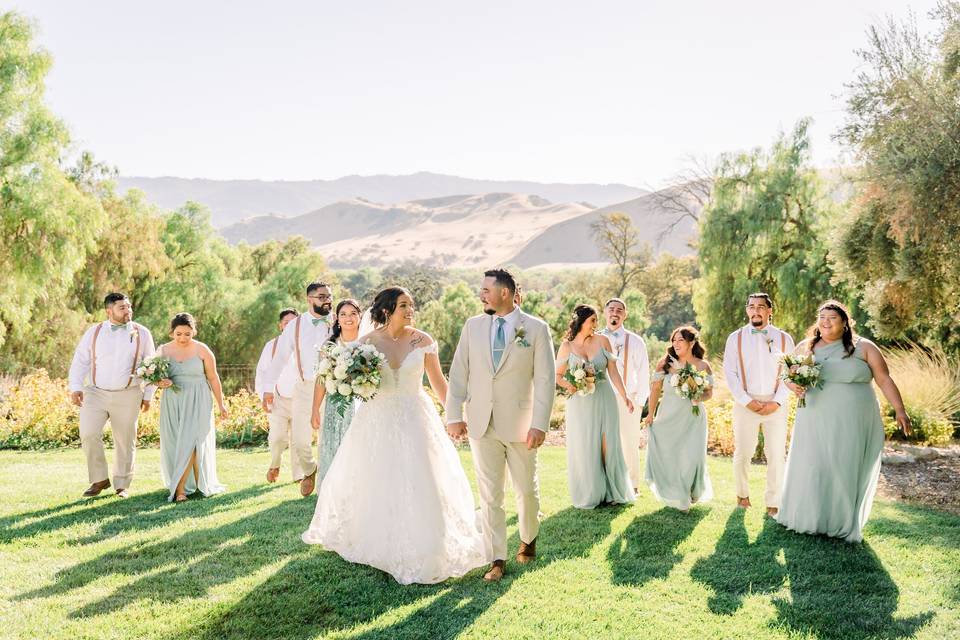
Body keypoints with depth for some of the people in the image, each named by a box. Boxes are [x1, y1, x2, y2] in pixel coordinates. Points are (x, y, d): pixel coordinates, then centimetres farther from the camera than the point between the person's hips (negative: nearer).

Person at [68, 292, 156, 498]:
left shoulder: (142, 334, 2)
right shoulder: (94, 332, 4)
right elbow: (80, 361, 7)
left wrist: (148, 395, 5)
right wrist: (75, 387, -5)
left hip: (127, 396, 0)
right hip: (95, 393, 0)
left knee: (125, 441, 5)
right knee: (89, 435, -16)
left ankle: (122, 485, 20)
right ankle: (100, 479, 3)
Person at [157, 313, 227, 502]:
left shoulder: (202, 350, -4)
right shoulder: (163, 350, 3)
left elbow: (213, 378, 3)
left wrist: (221, 404, 6)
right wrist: (161, 383, -14)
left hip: (197, 402, -3)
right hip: (172, 402, 3)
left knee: (190, 442, -10)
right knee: (173, 443, 3)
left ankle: (180, 487, -6)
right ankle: (190, 483, 17)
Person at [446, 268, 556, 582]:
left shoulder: (536, 328, -3)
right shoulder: (473, 326, 5)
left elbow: (545, 379, -6)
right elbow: (459, 373, 5)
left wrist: (540, 424, -13)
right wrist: (454, 415, -1)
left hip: (519, 424, -2)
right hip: (481, 424, 2)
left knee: (527, 489, 12)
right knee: (490, 494, 3)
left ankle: (528, 540, 38)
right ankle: (497, 559, 13)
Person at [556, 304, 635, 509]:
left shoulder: (603, 341, 0)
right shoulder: (567, 346, -2)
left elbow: (613, 371, -2)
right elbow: (558, 375, 4)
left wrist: (624, 396, -8)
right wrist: (569, 386, -17)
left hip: (604, 400, 1)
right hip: (580, 403, -1)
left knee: (608, 445, 6)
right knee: (583, 448, 4)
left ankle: (611, 492, 19)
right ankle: (588, 494, 18)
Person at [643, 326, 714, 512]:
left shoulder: (703, 366, -3)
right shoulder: (665, 362, -3)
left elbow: (709, 392, 6)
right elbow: (655, 388, 3)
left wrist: (699, 398, -16)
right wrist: (651, 414, 4)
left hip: (693, 418, -1)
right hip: (668, 417, 1)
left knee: (692, 456, -4)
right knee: (665, 454, 0)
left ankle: (692, 492, 26)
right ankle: (676, 496, 23)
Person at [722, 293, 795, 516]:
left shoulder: (783, 338, 5)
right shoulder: (735, 338, 4)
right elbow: (729, 372, 0)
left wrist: (777, 401, -8)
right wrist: (747, 401, -9)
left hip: (775, 404, 0)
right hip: (746, 403, 0)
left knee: (776, 455, 0)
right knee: (742, 453, 5)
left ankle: (773, 504, 11)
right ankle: (742, 495, 25)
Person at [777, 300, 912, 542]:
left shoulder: (863, 348, -1)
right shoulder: (806, 347, 7)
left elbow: (884, 380, -1)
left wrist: (900, 410, -8)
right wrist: (794, 386, -11)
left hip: (852, 424, -2)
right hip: (815, 424, 2)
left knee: (847, 471, 5)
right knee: (810, 469, 4)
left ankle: (844, 524, 19)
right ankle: (809, 518, 21)